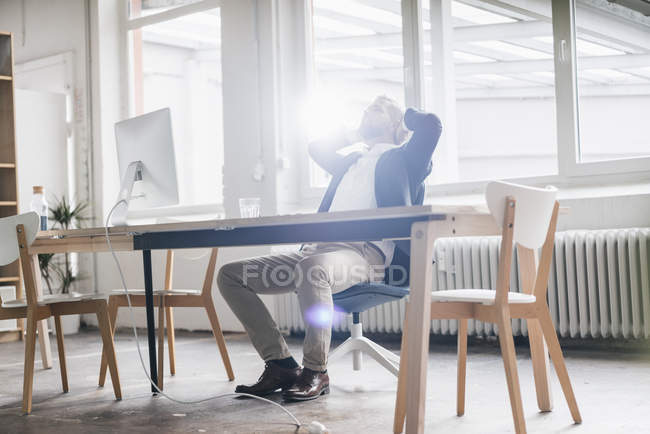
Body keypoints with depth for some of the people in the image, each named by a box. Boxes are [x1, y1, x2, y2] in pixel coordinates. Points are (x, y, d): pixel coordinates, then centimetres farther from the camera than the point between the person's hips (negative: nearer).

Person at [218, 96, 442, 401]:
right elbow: (317, 148, 50)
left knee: (312, 268, -43)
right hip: (318, 249, 8)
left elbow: (430, 124, -4)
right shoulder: (352, 162, 33)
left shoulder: (401, 159, 12)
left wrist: (407, 115, 17)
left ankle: (316, 372, -27)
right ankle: (280, 365, -7)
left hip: (365, 254, -8)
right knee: (230, 275, -5)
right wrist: (357, 135, 41)